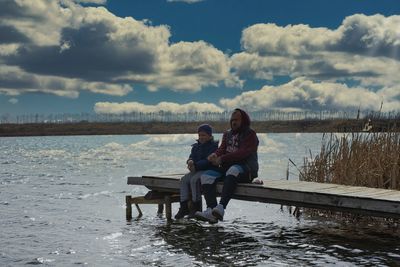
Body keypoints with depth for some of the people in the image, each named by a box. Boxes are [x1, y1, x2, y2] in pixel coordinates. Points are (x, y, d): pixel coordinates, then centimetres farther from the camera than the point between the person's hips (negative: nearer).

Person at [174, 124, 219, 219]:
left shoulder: (213, 146, -7)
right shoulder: (196, 146, 18)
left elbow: (208, 161, -17)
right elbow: (192, 157, 10)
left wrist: (196, 166, -23)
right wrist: (190, 161, -15)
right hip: (197, 170, 8)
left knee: (194, 179, -30)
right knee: (184, 179, -14)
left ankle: (196, 207, -23)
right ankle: (184, 206, -15)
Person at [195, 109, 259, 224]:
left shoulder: (250, 134, 0)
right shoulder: (227, 134, 22)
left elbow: (242, 153, -15)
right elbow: (222, 148, 7)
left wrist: (221, 159, -24)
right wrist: (215, 155, -19)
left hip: (246, 169, -6)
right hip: (227, 168, 7)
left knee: (233, 170, -39)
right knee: (206, 176, -17)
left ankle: (221, 208, -52)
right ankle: (211, 211, -34)